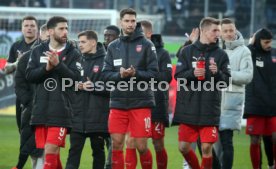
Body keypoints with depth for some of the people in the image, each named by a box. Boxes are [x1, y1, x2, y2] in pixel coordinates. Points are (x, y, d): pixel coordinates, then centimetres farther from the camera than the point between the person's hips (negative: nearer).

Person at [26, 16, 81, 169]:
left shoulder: (73, 53, 3)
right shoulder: (38, 51, 10)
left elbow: (74, 77, -8)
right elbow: (29, 75, 2)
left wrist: (58, 64, -19)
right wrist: (46, 68, -13)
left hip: (60, 111, -3)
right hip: (40, 109, 3)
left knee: (51, 151, -13)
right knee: (52, 154, 7)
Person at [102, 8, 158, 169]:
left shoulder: (146, 44, 0)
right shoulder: (113, 46, 10)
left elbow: (153, 73, -4)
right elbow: (106, 74, 6)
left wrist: (135, 74, -20)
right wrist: (119, 75, -14)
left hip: (141, 102, -3)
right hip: (118, 102, 3)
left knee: (141, 146, -2)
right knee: (117, 145, 1)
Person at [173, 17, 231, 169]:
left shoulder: (221, 55, 4)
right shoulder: (187, 51, 4)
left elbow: (226, 81, 2)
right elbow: (178, 76, 0)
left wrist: (217, 72, -17)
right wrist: (192, 73, -19)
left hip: (209, 110, -1)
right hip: (188, 109, 1)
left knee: (207, 148, -4)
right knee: (184, 147, 4)